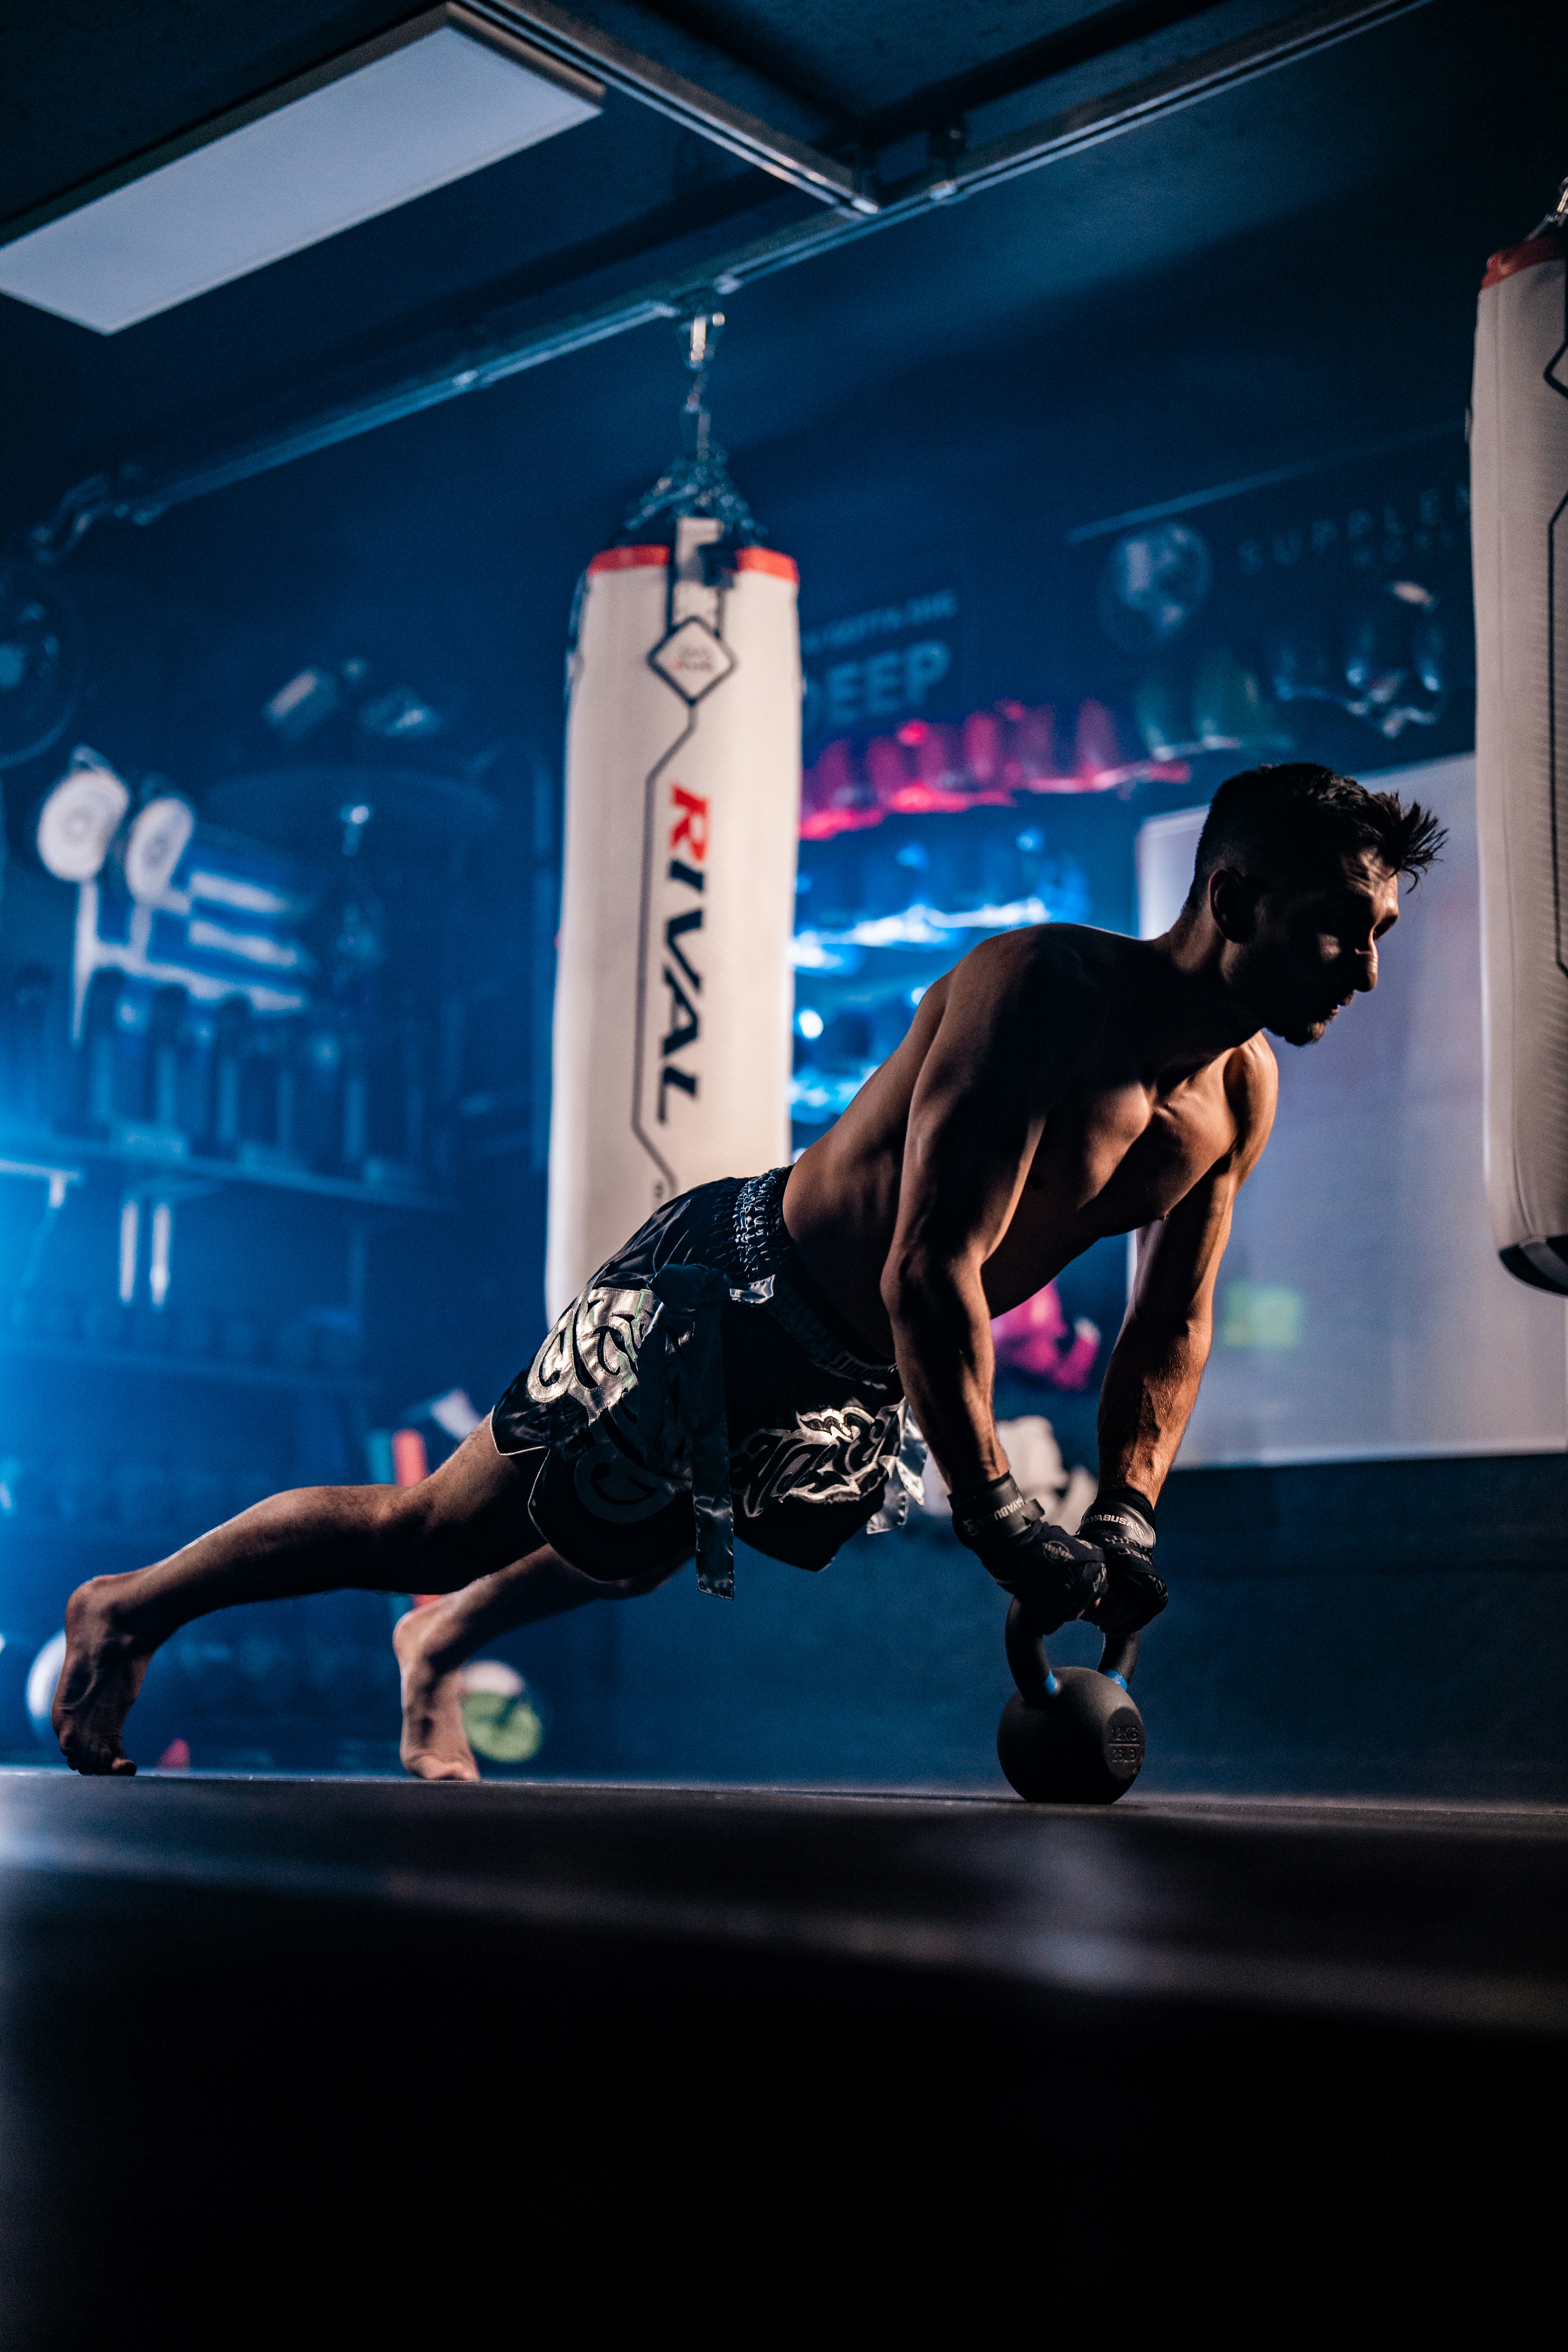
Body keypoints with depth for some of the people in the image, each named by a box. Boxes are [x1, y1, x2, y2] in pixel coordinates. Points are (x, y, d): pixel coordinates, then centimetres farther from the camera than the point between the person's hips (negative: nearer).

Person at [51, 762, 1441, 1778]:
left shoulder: (1242, 1091, -4)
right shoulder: (1044, 990, -30)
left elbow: (1174, 1324, 6)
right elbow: (930, 1272, -35)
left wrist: (1125, 1521, -6)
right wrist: (997, 1521, -33)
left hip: (852, 1389, 8)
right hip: (720, 1307, -8)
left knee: (635, 1558, 30)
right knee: (422, 1534, 1)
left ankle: (442, 1644, 57)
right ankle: (128, 1610, 22)